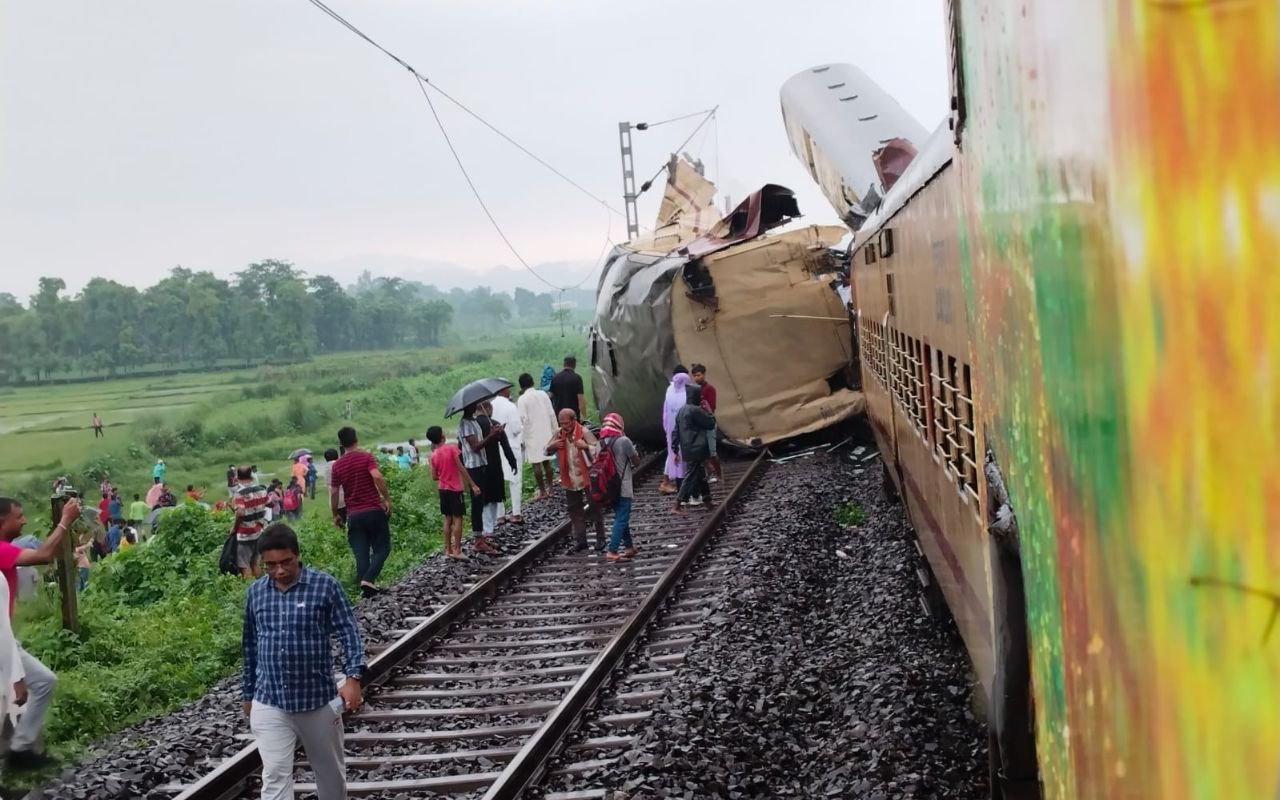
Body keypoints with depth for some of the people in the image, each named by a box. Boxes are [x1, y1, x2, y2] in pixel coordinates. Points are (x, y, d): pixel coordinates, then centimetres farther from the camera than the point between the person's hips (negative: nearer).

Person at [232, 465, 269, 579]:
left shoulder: (240, 492, -19)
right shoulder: (261, 489, 2)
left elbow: (240, 513, -30)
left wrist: (234, 527, -15)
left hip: (245, 534, -7)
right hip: (259, 531, 7)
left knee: (245, 565, 1)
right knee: (255, 563, 18)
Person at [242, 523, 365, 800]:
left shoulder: (325, 585, -8)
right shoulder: (255, 592, 3)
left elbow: (349, 632, -8)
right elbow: (250, 645, 14)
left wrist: (353, 677, -22)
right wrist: (248, 694, 18)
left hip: (319, 700, -2)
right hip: (269, 704, 2)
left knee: (330, 771, 14)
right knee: (275, 775, -5)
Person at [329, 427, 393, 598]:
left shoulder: (337, 465, 5)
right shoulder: (367, 457, -4)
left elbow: (333, 493, 5)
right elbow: (377, 477, -20)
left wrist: (335, 515, 16)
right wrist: (387, 499, -13)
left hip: (354, 515, 3)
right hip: (374, 510, -3)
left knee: (361, 554, 7)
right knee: (382, 548, 5)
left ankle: (364, 586, 3)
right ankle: (368, 580, -14)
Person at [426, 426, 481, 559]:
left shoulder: (433, 455, 2)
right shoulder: (452, 447, -13)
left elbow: (434, 477, 6)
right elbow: (461, 468, -17)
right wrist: (473, 485, -15)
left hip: (443, 489, 6)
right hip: (455, 489, -6)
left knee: (448, 519, 12)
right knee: (457, 519, -2)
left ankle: (448, 550, 13)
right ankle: (457, 550, -6)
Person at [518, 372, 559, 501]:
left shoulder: (522, 399, -10)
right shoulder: (543, 394, 2)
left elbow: (523, 419, -15)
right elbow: (552, 414, 4)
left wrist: (521, 437, -10)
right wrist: (555, 430, 13)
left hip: (532, 435, -5)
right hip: (546, 433, 5)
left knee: (536, 464, 1)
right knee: (547, 462, 12)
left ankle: (542, 491, 3)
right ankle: (549, 489, 16)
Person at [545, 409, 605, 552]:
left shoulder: (584, 432, -16)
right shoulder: (558, 433, -2)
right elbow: (546, 450, 8)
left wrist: (586, 446, -34)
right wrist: (552, 446, -14)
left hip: (587, 477, -5)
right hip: (570, 479, 5)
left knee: (594, 508, 6)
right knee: (575, 511, 11)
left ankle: (601, 539, 16)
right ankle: (580, 540, 20)